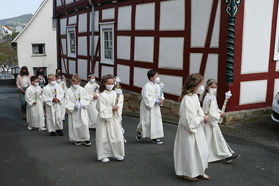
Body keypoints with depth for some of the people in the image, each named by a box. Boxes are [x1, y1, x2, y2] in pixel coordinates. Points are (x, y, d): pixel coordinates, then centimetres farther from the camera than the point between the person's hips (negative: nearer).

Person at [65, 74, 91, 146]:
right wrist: (74, 105, -19)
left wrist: (81, 104, -14)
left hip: (82, 110, 0)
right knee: (75, 125, 5)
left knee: (84, 124, -9)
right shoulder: (69, 91, -3)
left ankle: (85, 139, 4)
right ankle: (77, 139, 21)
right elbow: (67, 102, -6)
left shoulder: (82, 90, 1)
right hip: (73, 111, 0)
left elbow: (86, 99, 2)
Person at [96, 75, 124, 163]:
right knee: (104, 137, 2)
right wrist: (111, 109, -19)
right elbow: (102, 109, -14)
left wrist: (117, 108, -16)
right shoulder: (102, 95, -11)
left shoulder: (116, 93, 4)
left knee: (118, 136, 6)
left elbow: (119, 104, 3)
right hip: (104, 118, -4)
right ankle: (103, 155, 15)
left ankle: (117, 154, 22)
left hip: (114, 118, 5)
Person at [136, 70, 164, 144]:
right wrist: (156, 101, -23)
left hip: (156, 108, 7)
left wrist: (161, 99, -4)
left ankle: (155, 137, 16)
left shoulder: (157, 86, 6)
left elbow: (160, 94, 18)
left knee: (157, 121, 6)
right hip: (148, 108, -7)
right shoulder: (147, 86, -17)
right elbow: (146, 98, -22)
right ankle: (139, 131, 31)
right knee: (147, 122, 2)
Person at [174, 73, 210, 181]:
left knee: (202, 150, 16)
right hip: (189, 131, -10)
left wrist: (203, 118, 2)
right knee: (189, 151, 6)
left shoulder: (194, 96, 4)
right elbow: (190, 120, -26)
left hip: (197, 130, 10)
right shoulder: (187, 99, -27)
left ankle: (198, 171, 32)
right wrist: (203, 118, -15)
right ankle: (186, 173, 26)